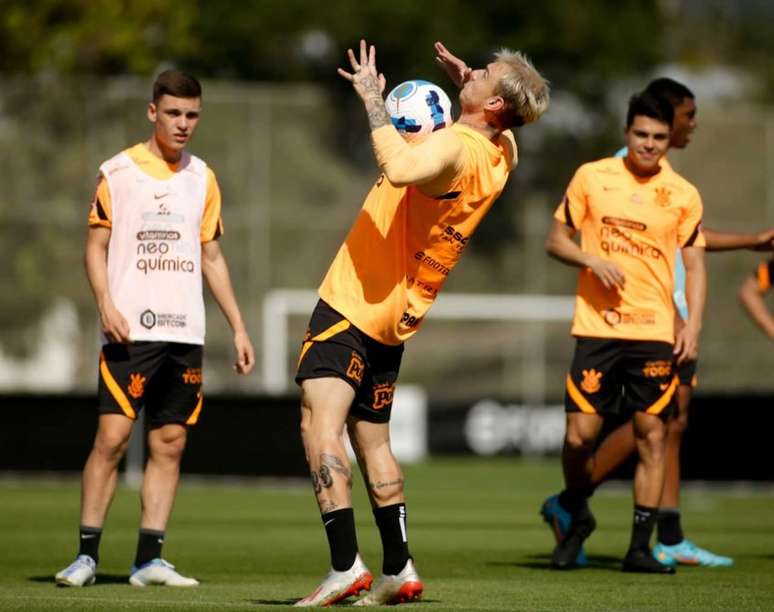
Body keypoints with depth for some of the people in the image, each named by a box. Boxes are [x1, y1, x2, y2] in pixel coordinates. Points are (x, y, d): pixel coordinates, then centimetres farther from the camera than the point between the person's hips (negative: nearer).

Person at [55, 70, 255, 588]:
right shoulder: (119, 171, 1)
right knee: (112, 436, -11)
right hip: (131, 330, -4)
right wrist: (106, 304, -14)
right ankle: (87, 553, -6)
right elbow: (96, 247, 2)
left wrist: (238, 327, 15)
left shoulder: (202, 177, 13)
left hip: (185, 332, 4)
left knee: (170, 443, 1)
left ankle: (150, 558, 3)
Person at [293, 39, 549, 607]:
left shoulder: (454, 147, -21)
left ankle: (345, 566, -26)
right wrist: (463, 80, 21)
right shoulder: (500, 155, 6)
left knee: (321, 422, -16)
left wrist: (374, 100, -31)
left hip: (353, 303, -9)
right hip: (395, 320, 9)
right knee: (372, 440, 19)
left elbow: (401, 169, -44)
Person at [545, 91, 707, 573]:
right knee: (580, 433, -5)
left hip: (655, 332, 1)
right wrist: (592, 260, -10)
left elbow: (695, 264, 7)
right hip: (597, 328, -1)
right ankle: (577, 519, 23)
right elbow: (556, 239, 9)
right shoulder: (591, 177, 4)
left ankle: (640, 547, 4)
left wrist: (694, 324, -6)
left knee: (652, 435, -2)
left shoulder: (683, 194, 5)